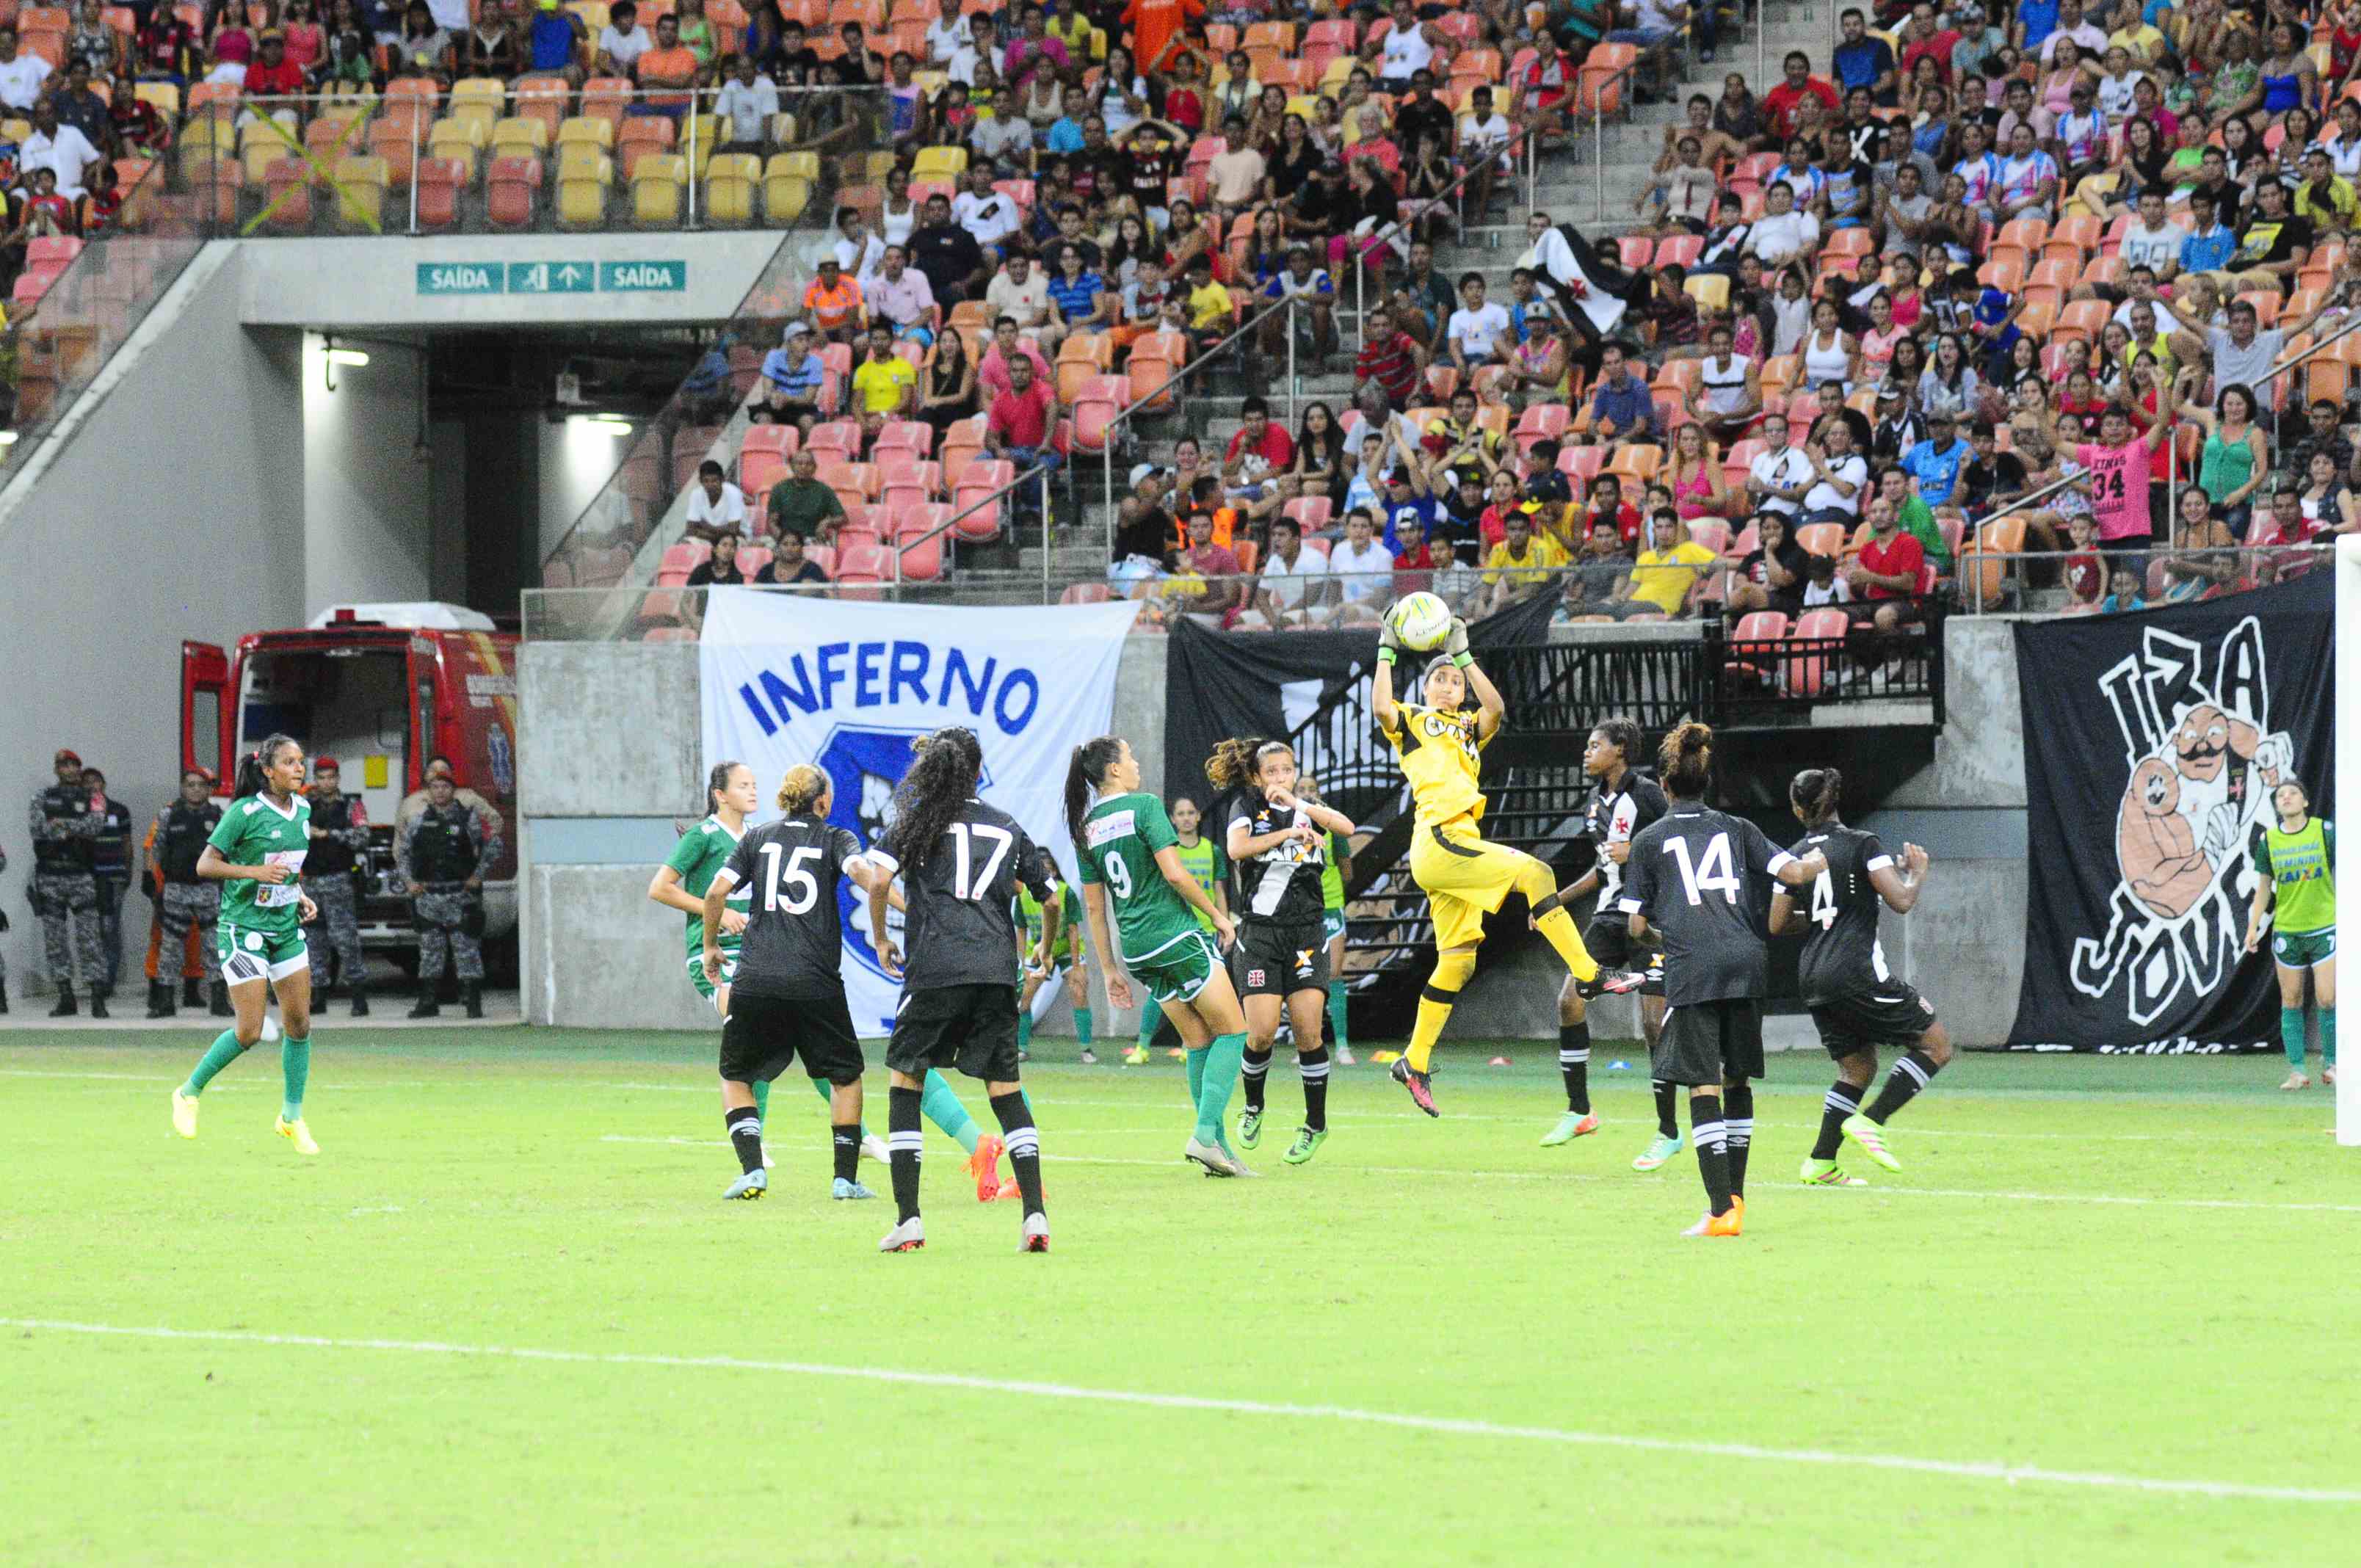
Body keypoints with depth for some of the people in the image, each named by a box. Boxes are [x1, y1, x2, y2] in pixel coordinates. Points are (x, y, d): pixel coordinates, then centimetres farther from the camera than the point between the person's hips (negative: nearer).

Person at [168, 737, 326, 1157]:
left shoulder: (302, 809, 6)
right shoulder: (245, 812, -15)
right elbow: (205, 865, -14)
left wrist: (300, 897, 8)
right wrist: (254, 871, -26)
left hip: (287, 928, 7)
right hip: (244, 929, -7)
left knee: (299, 1024, 3)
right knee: (249, 1033, -9)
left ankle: (292, 1117, 17)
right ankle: (189, 1094, 13)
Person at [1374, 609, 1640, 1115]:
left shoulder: (1468, 729, 25)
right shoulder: (1411, 722, 10)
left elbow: (1495, 707, 3)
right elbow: (1382, 708, -13)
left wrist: (1462, 656, 1)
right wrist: (1386, 653, -5)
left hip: (1460, 847, 7)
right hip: (1439, 841, -7)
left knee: (1457, 963, 6)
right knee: (1534, 873, -18)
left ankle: (1415, 1064, 11)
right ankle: (1589, 975, -18)